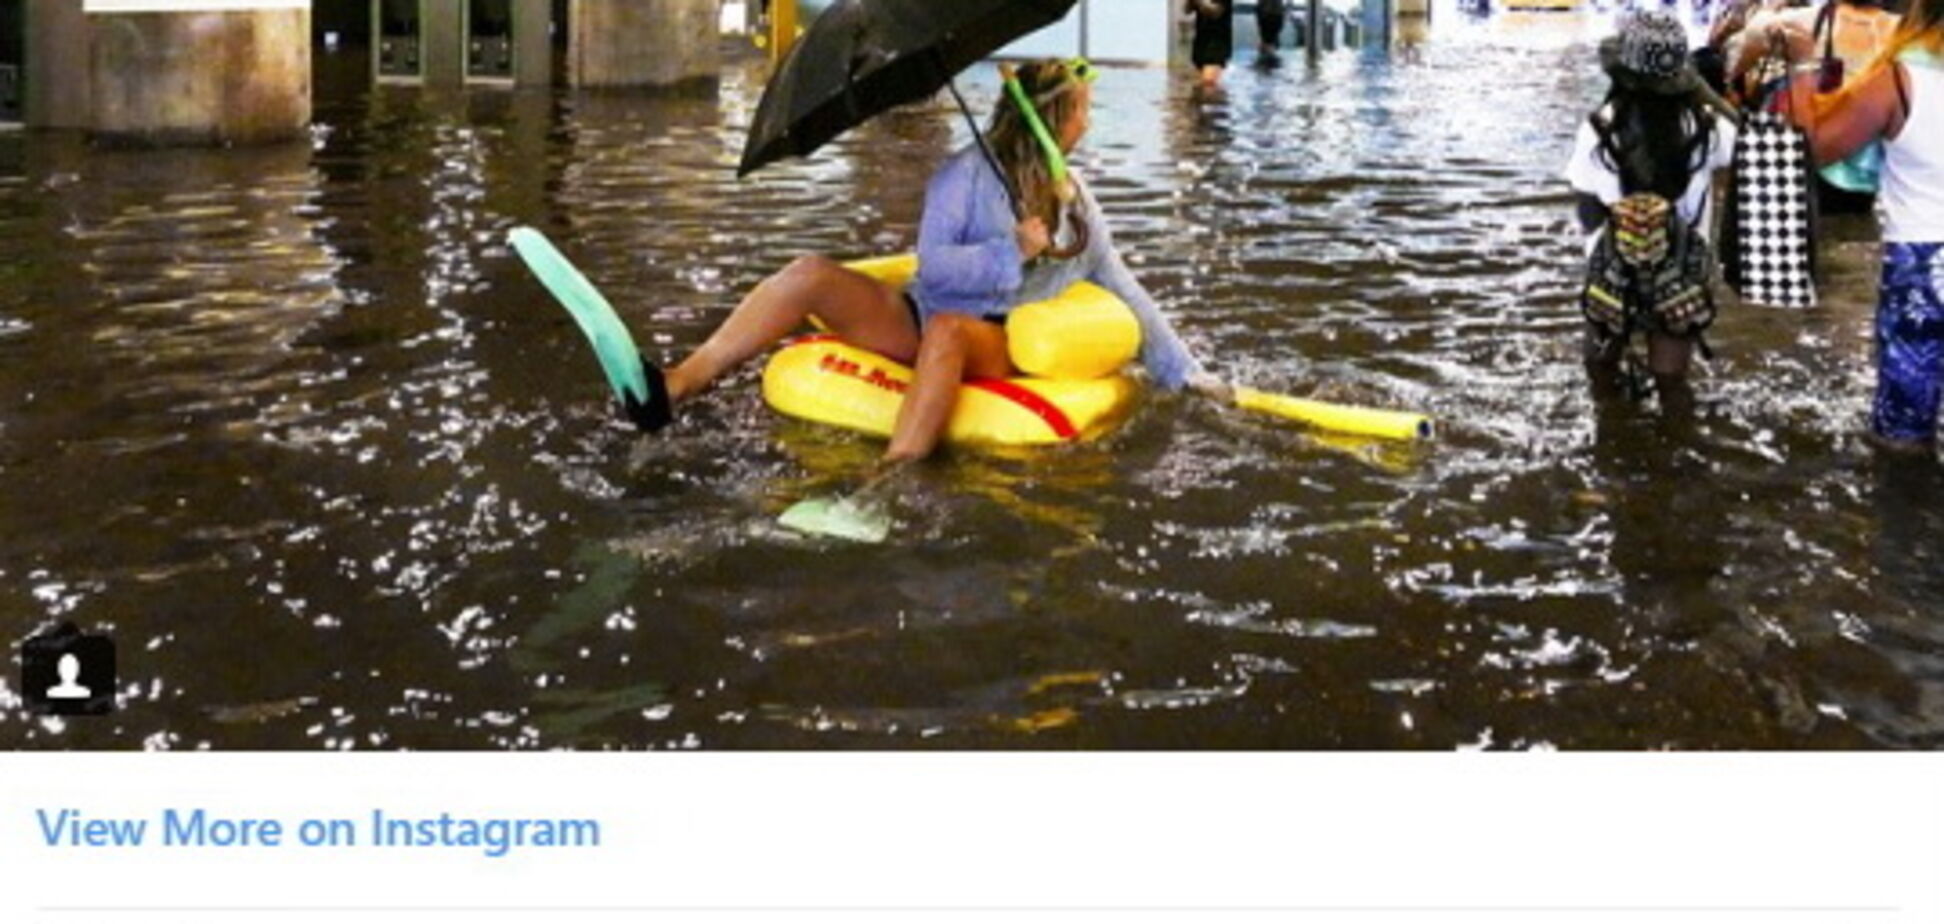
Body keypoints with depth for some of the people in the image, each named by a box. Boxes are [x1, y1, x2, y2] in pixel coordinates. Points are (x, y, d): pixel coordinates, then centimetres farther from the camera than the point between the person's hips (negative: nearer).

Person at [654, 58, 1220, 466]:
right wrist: (1011, 253, -17)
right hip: (921, 321, 0)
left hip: (1002, 347, 0)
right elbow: (933, 265, -6)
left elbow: (1125, 291, 19)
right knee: (812, 275, -23)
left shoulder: (1078, 202, 17)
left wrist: (1187, 374, 15)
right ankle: (671, 391, -34)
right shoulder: (970, 171, 4)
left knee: (948, 330, -38)